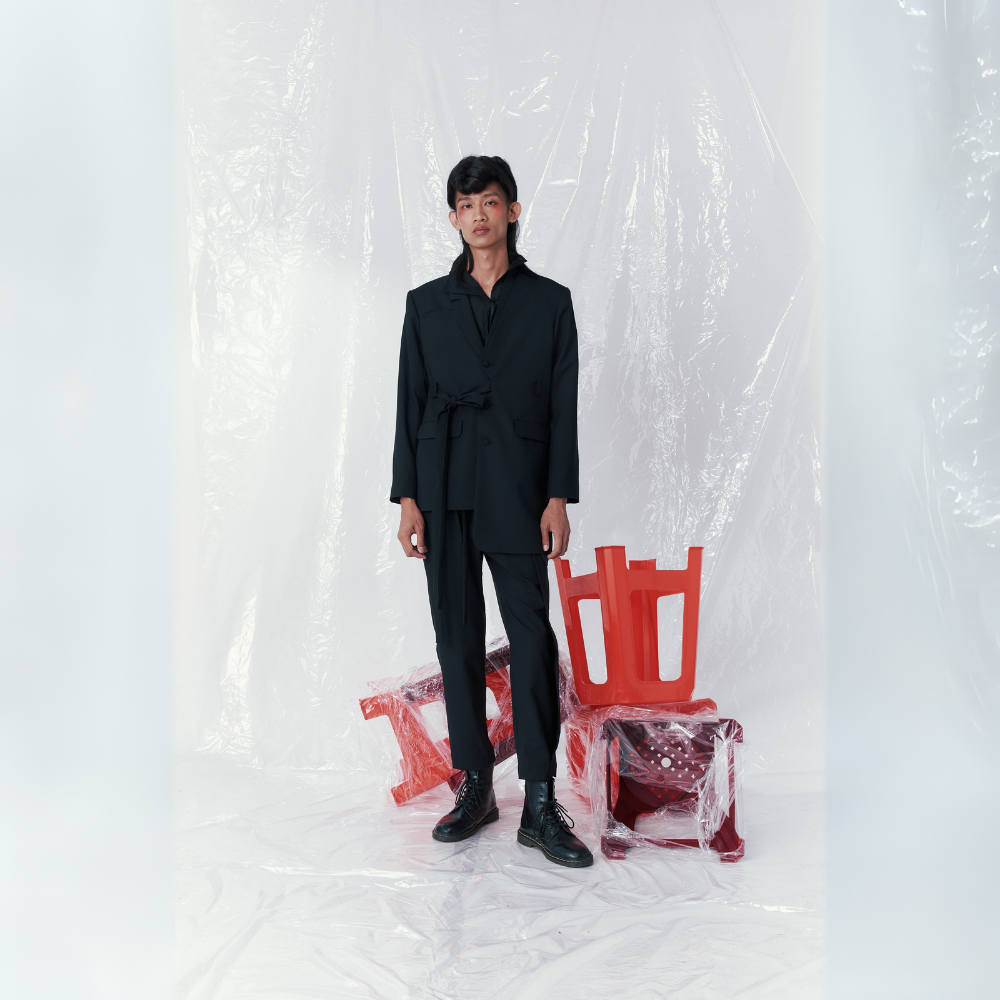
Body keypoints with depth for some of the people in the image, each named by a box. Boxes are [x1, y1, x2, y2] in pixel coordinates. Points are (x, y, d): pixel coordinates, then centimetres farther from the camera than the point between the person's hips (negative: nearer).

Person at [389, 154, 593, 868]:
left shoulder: (549, 302, 7)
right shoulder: (427, 304, 11)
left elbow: (563, 406, 4)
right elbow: (410, 403, 9)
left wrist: (558, 499, -5)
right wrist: (408, 499, 1)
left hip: (518, 494, -2)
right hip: (444, 494, 2)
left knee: (532, 640, -6)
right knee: (458, 640, 7)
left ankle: (541, 804, 2)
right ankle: (476, 788, 19)